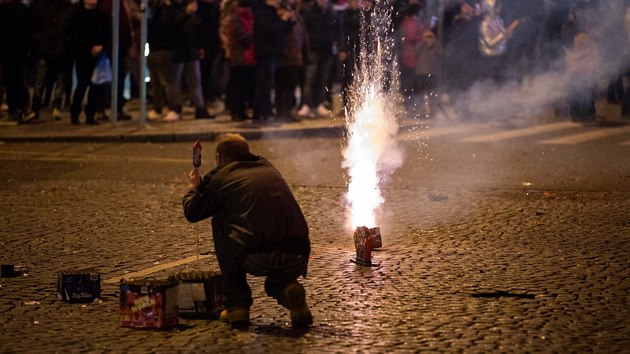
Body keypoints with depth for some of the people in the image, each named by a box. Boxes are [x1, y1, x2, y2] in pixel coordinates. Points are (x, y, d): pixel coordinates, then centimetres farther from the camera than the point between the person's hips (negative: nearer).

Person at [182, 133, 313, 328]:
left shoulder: (222, 176, 10)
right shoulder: (268, 168, 24)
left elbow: (192, 213, 21)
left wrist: (194, 187, 43)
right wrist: (204, 185, 52)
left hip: (258, 259, -5)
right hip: (298, 257, 5)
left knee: (220, 223, 23)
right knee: (276, 280, 38)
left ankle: (236, 304, 18)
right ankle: (288, 289, -1)